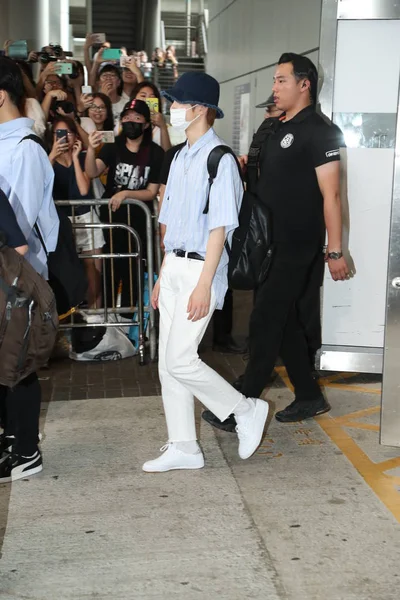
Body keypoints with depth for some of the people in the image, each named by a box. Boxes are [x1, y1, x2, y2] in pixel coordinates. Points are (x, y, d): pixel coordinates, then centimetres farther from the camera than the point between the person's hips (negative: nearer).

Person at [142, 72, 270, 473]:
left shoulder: (219, 158, -13)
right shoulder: (181, 157, 14)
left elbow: (219, 228, -16)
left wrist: (204, 285, -20)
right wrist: (162, 277, 18)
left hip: (201, 269, -8)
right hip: (174, 266, 9)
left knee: (180, 360, -10)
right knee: (168, 363, 8)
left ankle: (246, 411, 11)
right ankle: (183, 448, 19)